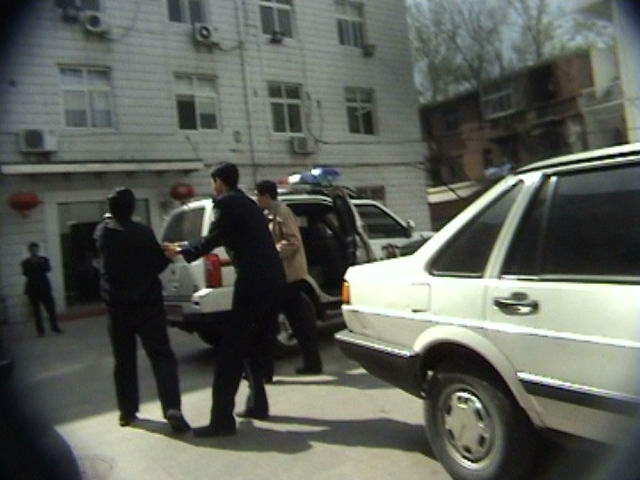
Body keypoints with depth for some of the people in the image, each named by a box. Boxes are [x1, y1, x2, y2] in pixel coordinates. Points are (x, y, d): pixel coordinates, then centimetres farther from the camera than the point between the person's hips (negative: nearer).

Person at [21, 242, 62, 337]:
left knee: (51, 307, -3)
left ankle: (54, 327, 8)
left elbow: (48, 269, -9)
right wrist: (32, 263, -18)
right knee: (36, 310, 0)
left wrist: (41, 263, -25)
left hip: (44, 287, 1)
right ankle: (40, 331, 5)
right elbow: (25, 273, -10)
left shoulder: (43, 259, 8)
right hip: (33, 288, -1)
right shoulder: (26, 262, 6)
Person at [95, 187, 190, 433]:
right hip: (147, 302, -4)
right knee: (162, 356, -4)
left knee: (124, 360, 16)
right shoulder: (142, 232, -11)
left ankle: (127, 411, 23)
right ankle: (172, 408, -16)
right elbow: (160, 262, -4)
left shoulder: (103, 230, 2)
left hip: (117, 304, 4)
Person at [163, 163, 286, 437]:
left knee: (229, 351, -4)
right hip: (273, 280, 9)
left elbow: (212, 240, -5)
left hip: (253, 282, -9)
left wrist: (181, 251, 11)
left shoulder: (226, 203, -3)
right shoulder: (248, 204, 24)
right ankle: (257, 404, 30)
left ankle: (222, 419, -2)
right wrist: (188, 248, 33)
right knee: (254, 345, 22)